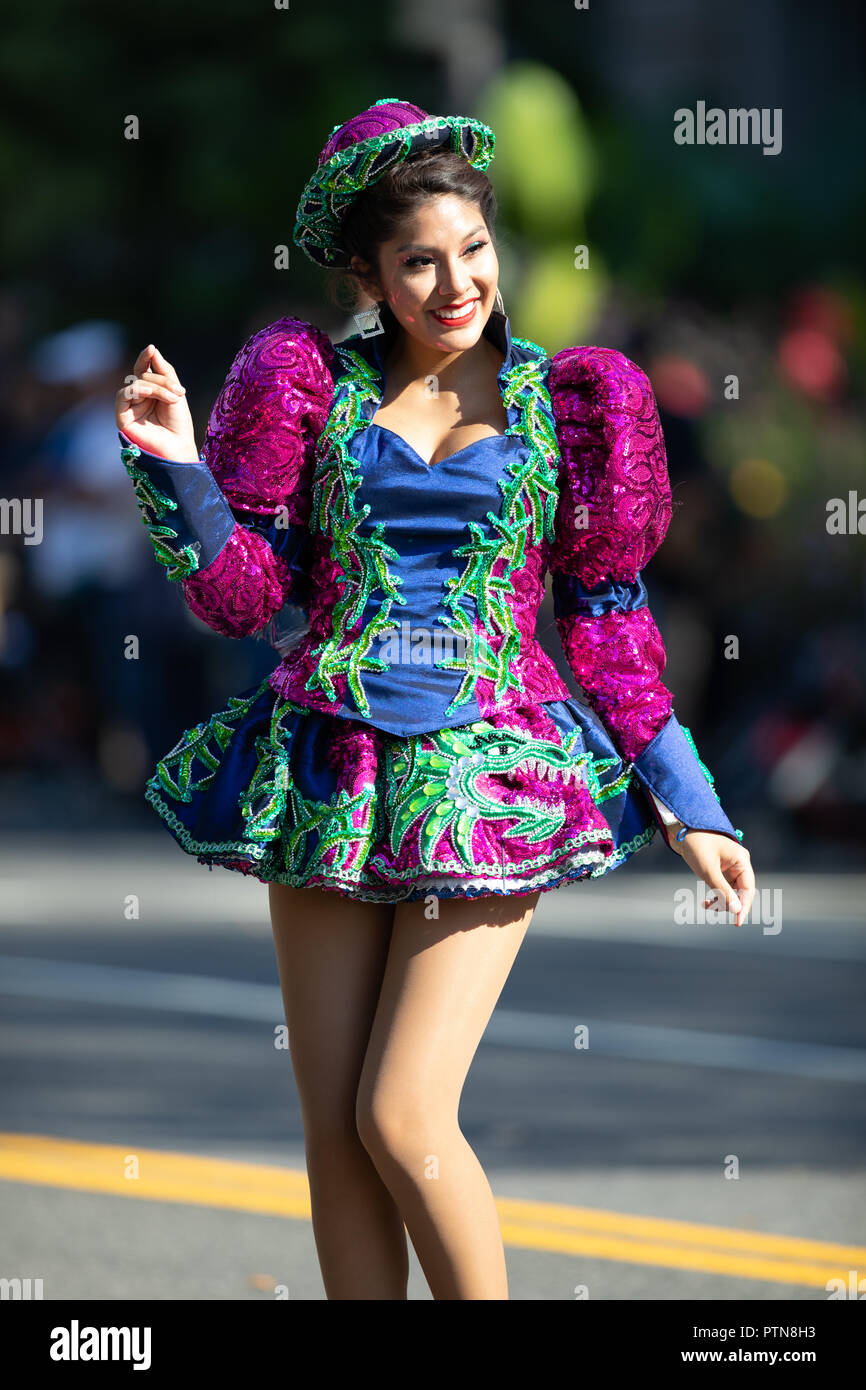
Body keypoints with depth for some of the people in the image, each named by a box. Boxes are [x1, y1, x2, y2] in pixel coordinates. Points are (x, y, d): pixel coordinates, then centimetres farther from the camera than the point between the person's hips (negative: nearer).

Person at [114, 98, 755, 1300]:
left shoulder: (564, 401, 4)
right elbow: (247, 595, 3)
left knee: (404, 1121, -12)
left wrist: (688, 801, 6)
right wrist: (176, 468, -10)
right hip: (328, 773, 3)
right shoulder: (314, 387, 5)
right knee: (334, 1132, 4)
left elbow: (607, 622, 9)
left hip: (486, 782, -2)